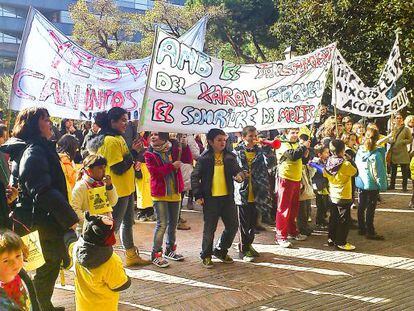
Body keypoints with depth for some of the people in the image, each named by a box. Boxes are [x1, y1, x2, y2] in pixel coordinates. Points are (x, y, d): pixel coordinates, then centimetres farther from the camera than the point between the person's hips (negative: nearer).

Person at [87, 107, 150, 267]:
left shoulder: (118, 138, 10)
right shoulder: (110, 141, -21)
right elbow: (119, 168, -25)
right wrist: (132, 152, -16)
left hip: (126, 189, 10)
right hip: (118, 191, -10)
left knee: (127, 222, 20)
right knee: (113, 226, 0)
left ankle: (131, 256, 34)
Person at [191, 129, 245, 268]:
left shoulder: (230, 156, 5)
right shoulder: (204, 158, -4)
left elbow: (237, 170, 7)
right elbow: (195, 177, -2)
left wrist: (239, 175, -18)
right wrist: (197, 195, -9)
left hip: (227, 197, 4)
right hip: (210, 198, -4)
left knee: (233, 225, 9)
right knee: (209, 229, 4)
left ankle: (221, 250, 30)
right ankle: (206, 255, 23)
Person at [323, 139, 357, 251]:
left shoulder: (328, 163, -2)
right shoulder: (345, 164, -22)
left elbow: (325, 175, 12)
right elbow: (355, 171, -7)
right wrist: (350, 160, -1)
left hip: (333, 195, 7)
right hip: (343, 197, -7)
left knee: (333, 218, 18)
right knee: (344, 220, 2)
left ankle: (331, 239, 25)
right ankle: (341, 242, 6)